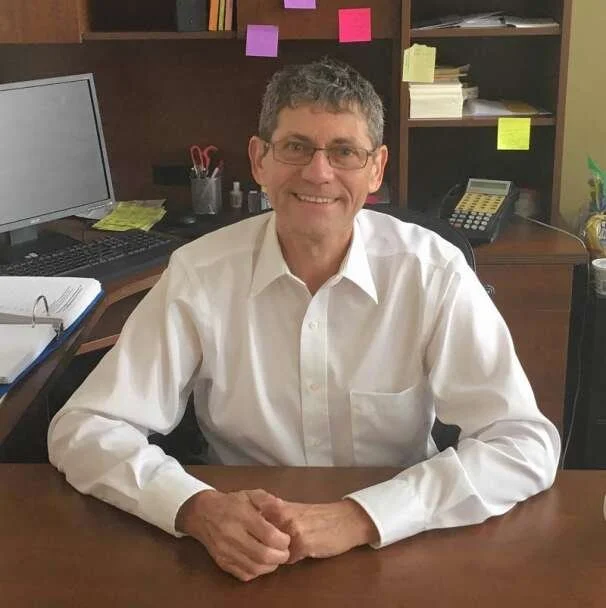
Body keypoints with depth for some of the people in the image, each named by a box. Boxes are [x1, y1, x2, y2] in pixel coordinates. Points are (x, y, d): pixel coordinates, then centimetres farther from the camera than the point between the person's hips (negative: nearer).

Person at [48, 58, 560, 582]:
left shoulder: (432, 273, -11)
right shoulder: (200, 275, -9)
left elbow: (526, 443, -15)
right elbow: (83, 429, -8)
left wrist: (362, 516, -27)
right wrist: (197, 508, -25)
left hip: (398, 549, 0)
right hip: (242, 553, 1)